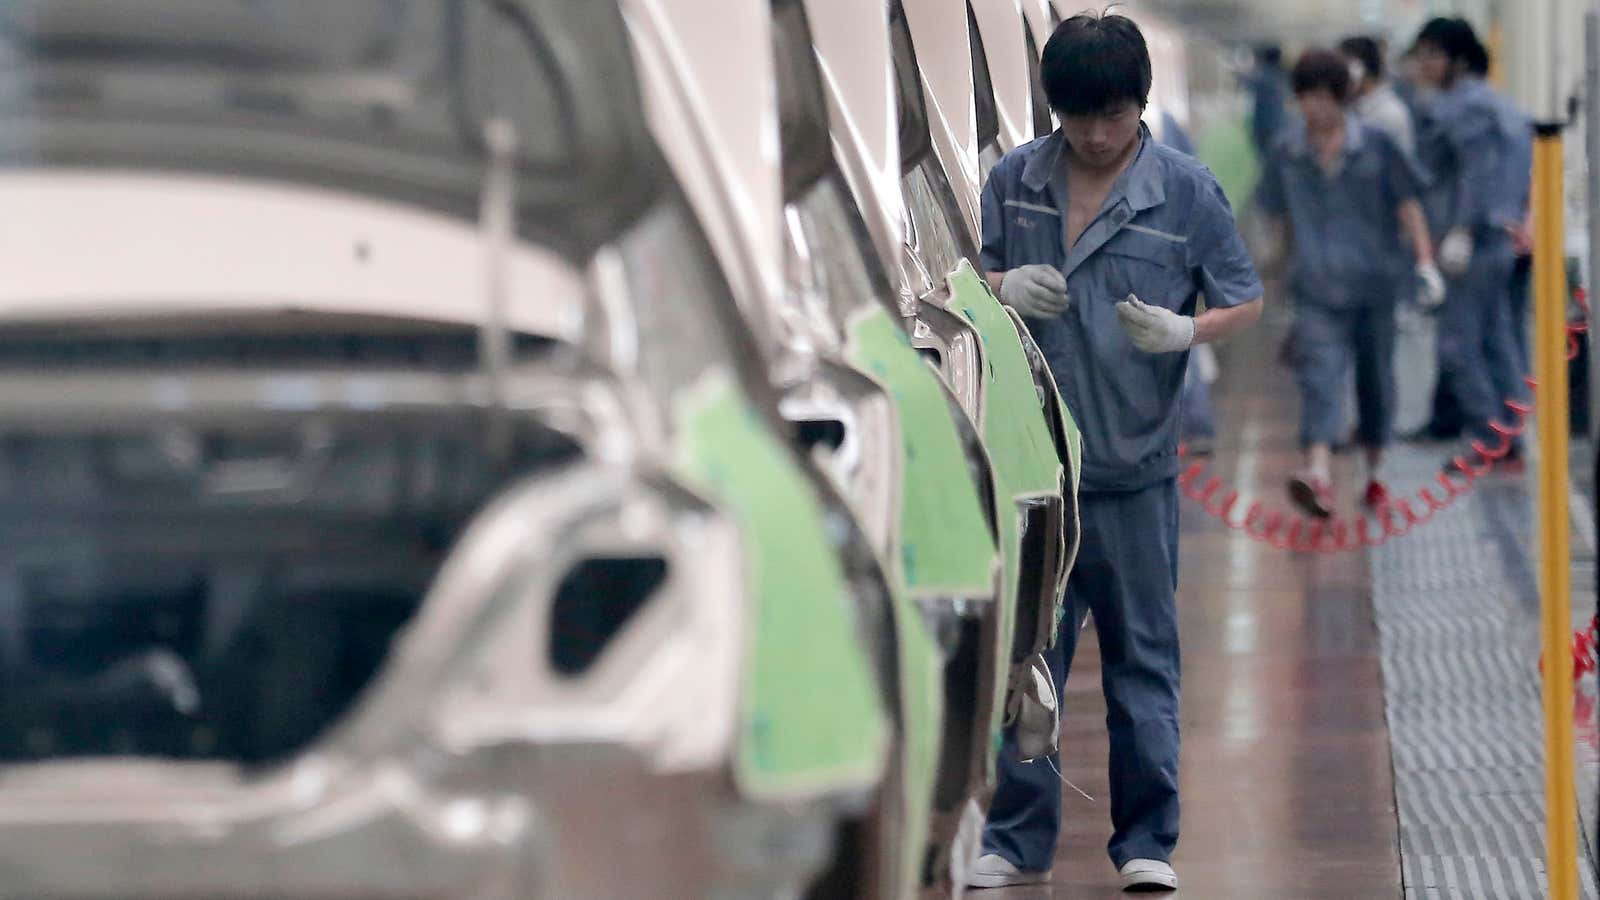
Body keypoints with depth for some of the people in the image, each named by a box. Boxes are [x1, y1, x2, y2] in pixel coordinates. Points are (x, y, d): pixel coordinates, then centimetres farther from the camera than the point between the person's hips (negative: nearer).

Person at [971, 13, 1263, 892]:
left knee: (1142, 660, 5)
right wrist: (1005, 287, -8)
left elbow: (1246, 301, 2)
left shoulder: (1186, 189, -4)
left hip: (1134, 465, -2)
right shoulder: (1014, 178, 3)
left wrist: (1183, 330, -19)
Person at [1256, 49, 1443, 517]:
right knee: (1320, 371, -18)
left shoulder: (1375, 146, 1)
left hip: (1373, 280, 1)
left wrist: (1425, 260, -4)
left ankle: (1374, 474, 27)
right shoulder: (1288, 154, 4)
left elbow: (1407, 205, 4)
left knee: (1376, 376, 10)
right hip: (1317, 288, -1)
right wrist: (1295, 264, 21)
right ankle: (1318, 474, -34)